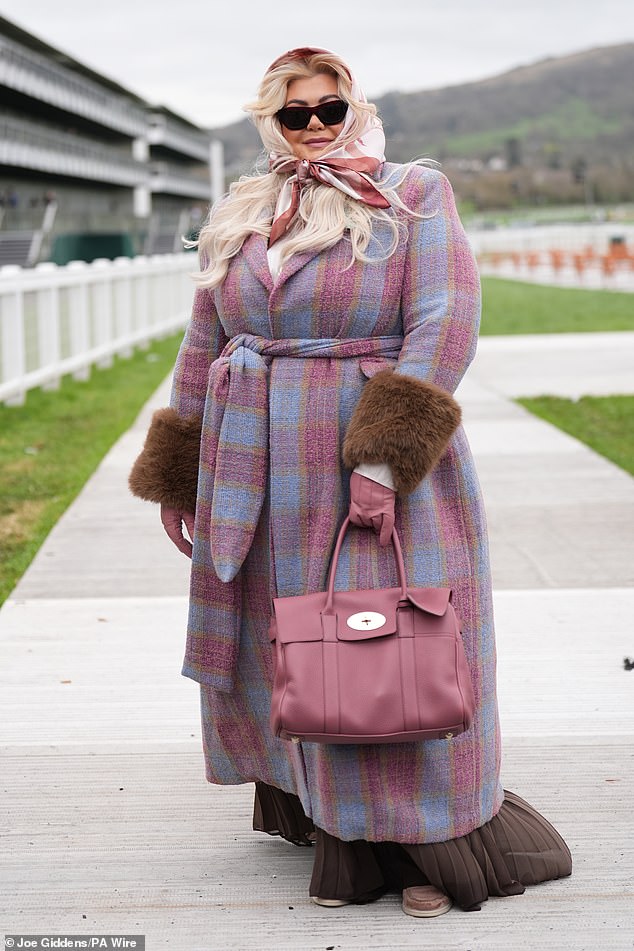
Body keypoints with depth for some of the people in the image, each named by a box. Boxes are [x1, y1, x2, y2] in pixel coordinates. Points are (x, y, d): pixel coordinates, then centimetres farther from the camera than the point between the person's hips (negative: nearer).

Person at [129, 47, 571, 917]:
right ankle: (313, 810, 30)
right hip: (260, 479, 5)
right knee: (282, 648, 11)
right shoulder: (239, 219, 12)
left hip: (380, 474, -5)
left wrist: (385, 457, -21)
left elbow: (444, 327, -13)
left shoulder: (413, 195, -2)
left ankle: (435, 848, 14)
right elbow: (205, 349, 17)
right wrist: (177, 475, 16)